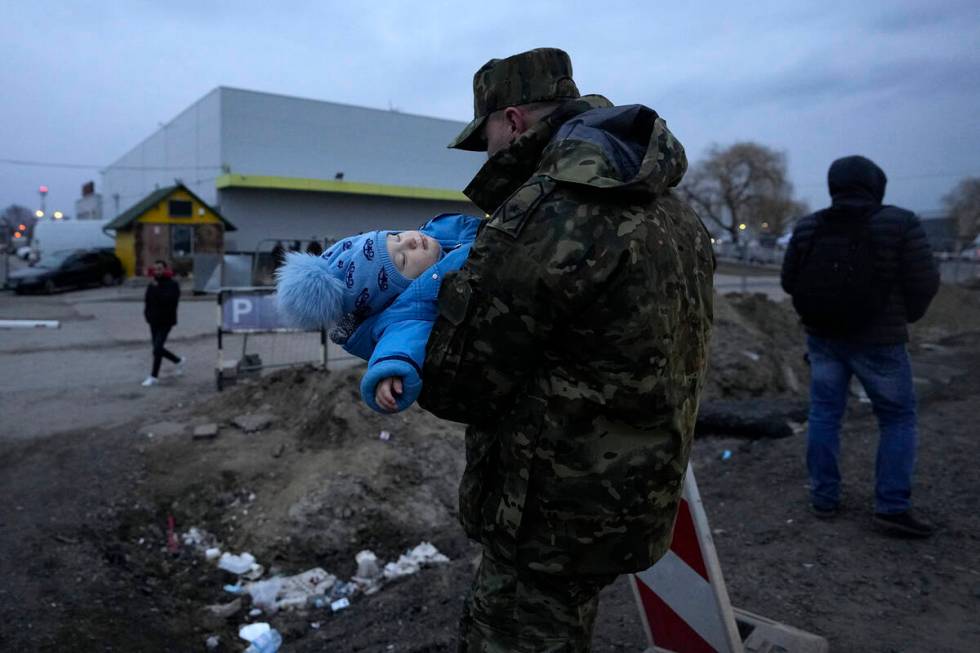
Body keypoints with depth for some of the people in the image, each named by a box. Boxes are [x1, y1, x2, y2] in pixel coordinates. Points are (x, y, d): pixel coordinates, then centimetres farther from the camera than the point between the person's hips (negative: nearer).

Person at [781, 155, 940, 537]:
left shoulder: (808, 228, -3)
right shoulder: (899, 224, -13)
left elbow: (789, 282, 4)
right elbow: (924, 283, -9)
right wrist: (906, 315, 11)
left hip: (823, 337, 3)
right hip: (877, 341, -3)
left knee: (824, 413, 13)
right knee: (898, 419, 11)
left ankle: (824, 498, 17)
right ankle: (891, 507, 8)